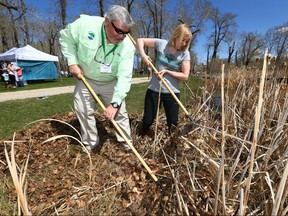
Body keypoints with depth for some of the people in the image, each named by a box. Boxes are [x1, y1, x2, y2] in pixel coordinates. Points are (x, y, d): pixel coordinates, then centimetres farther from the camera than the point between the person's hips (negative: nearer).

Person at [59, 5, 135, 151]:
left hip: (111, 83, 0)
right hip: (85, 79, 1)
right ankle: (90, 143, 25)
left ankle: (126, 142, 23)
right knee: (83, 111, 4)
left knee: (120, 111, 3)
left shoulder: (127, 47, -23)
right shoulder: (85, 24, -22)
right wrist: (72, 62, -15)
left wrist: (115, 103, -36)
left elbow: (124, 77, -28)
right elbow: (65, 37, -4)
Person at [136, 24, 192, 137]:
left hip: (172, 92, 0)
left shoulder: (185, 54, -2)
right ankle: (139, 138, 34)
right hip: (154, 89, 0)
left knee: (172, 123, 6)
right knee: (147, 121, 5)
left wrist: (167, 71, -13)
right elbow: (140, 40, 7)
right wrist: (143, 54, -11)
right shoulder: (161, 44, -2)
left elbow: (185, 76, -6)